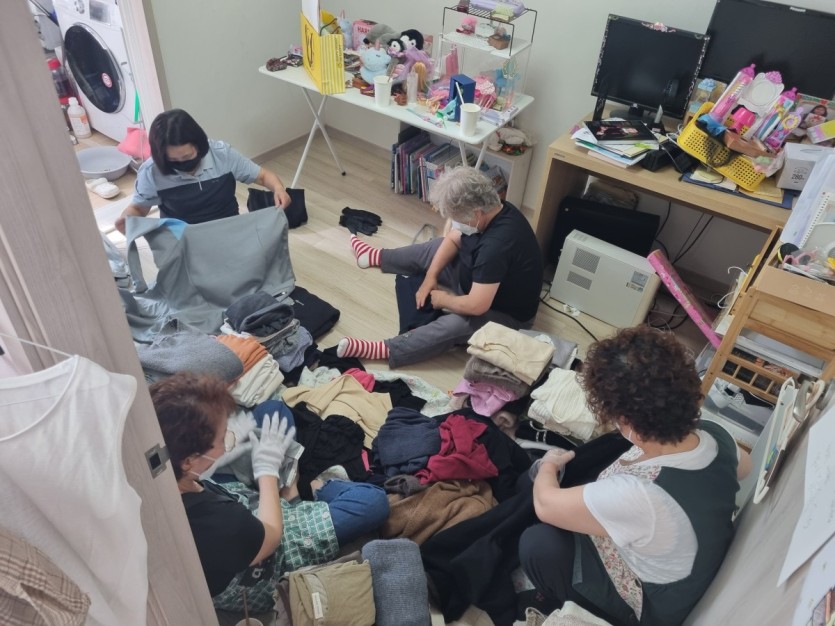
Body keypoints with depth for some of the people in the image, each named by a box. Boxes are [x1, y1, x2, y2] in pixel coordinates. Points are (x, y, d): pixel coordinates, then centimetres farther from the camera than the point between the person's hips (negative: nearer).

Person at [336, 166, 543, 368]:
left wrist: (442, 300, -19)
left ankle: (385, 350, -31)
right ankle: (377, 257, 32)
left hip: (506, 313, -9)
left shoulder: (497, 245, -39)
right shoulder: (490, 209, -11)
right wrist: (431, 276, -6)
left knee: (454, 325, -36)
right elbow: (452, 240, 4)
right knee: (434, 249, 13)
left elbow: (476, 306, -38)